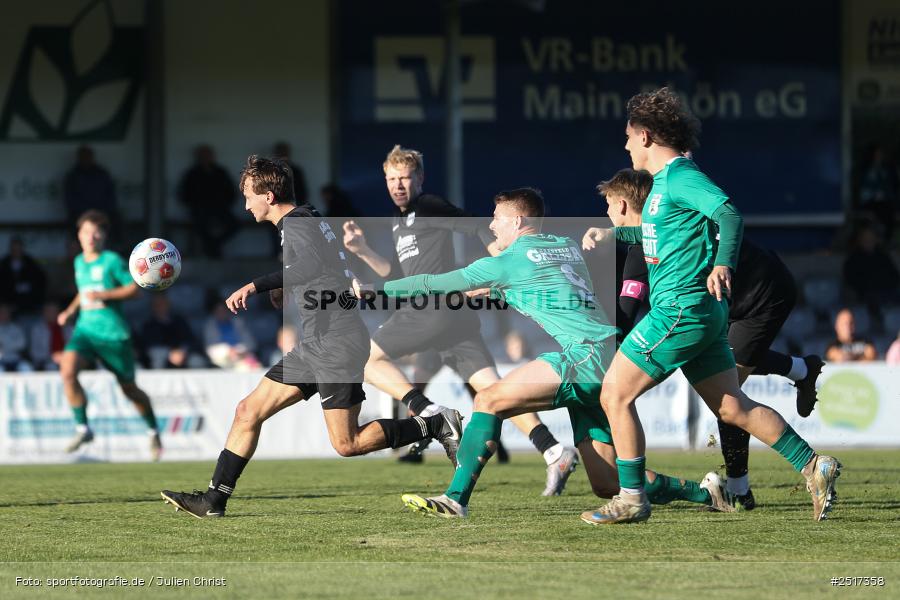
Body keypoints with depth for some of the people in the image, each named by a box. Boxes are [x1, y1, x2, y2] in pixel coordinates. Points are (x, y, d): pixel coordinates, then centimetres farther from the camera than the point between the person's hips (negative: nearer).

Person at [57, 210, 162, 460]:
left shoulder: (112, 261, -8)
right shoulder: (79, 262, 11)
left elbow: (134, 288, -10)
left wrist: (104, 295, -20)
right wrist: (70, 310, 14)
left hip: (113, 332, -4)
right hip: (85, 328, 4)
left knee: (129, 389, 8)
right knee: (67, 370, -23)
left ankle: (153, 432, 32)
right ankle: (83, 428, -14)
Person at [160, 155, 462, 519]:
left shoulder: (295, 223, -13)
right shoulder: (306, 220, 17)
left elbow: (312, 264, -33)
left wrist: (255, 286, -34)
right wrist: (288, 293, 18)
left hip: (337, 344, -10)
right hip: (316, 345, 10)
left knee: (347, 444, -8)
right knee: (248, 411, 5)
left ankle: (439, 426, 2)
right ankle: (214, 500, 6)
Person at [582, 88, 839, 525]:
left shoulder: (680, 177, -11)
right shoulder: (665, 180, 19)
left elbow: (728, 214, -26)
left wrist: (722, 264, -39)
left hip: (681, 309, -10)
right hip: (699, 313, 10)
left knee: (615, 396, -5)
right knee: (733, 408, 9)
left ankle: (631, 499, -2)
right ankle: (813, 468, 6)